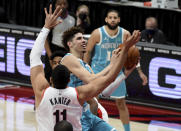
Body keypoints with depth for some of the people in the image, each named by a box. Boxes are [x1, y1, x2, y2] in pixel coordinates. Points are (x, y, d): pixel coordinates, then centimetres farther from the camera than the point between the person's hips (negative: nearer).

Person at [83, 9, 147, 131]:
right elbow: (88, 52, -5)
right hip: (98, 70, -2)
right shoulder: (97, 33, -16)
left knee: (121, 103, 8)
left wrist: (140, 72, 2)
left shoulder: (125, 34, -9)